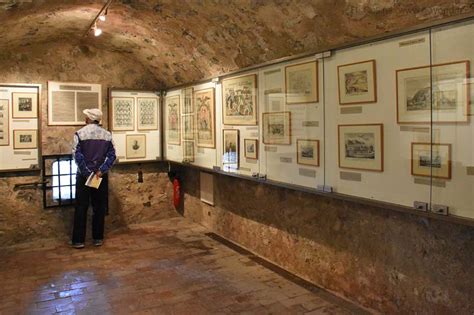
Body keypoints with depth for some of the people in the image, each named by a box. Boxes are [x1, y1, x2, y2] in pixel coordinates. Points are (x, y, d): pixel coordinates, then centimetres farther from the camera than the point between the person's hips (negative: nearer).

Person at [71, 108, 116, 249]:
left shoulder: (80, 133, -6)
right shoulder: (107, 134, 2)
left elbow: (77, 155, -13)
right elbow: (112, 155, -5)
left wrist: (87, 173, -12)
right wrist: (101, 171, -10)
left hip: (84, 175, -2)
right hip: (101, 176, 2)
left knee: (81, 207, 4)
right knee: (99, 207, 9)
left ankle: (79, 240, 7)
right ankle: (98, 238, 14)